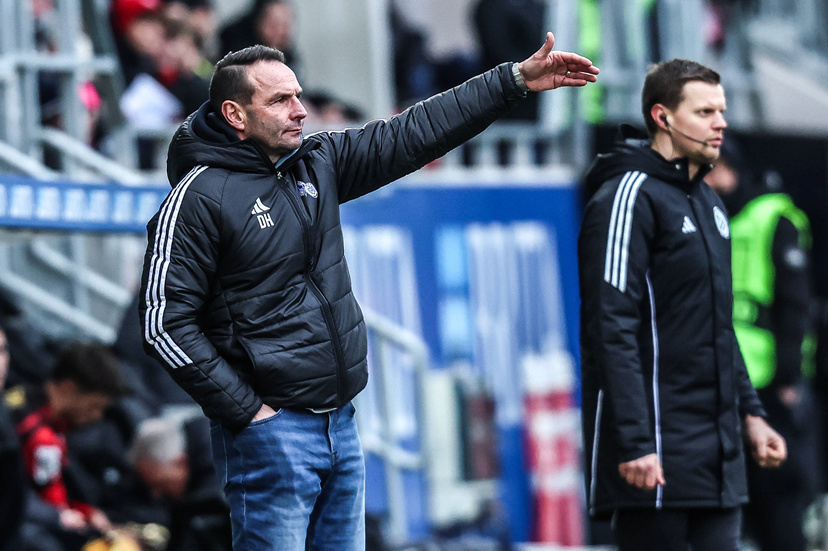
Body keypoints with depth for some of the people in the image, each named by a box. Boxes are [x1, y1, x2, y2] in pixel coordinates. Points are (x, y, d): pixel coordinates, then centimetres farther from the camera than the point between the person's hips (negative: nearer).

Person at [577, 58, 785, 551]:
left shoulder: (709, 203, 18)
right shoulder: (630, 196, -10)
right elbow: (613, 329, -17)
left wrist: (750, 411, 18)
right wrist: (634, 444, -22)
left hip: (718, 455, 8)